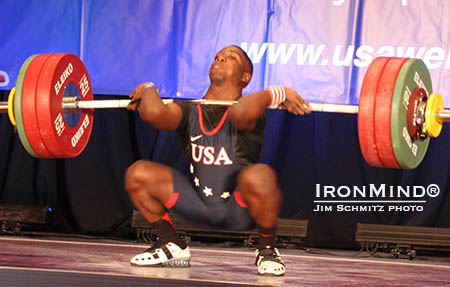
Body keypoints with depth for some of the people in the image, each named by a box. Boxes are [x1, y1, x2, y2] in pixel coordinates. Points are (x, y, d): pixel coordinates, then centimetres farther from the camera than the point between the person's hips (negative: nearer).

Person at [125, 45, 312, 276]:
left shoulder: (248, 113, -12)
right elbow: (153, 113, -20)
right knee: (138, 174, -12)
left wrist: (277, 93, -26)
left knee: (258, 176, -38)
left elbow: (242, 111, -40)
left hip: (239, 210, -4)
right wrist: (149, 90, 0)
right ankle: (171, 246, 9)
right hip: (198, 203, 4)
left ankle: (267, 250, -9)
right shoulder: (190, 111, 1)